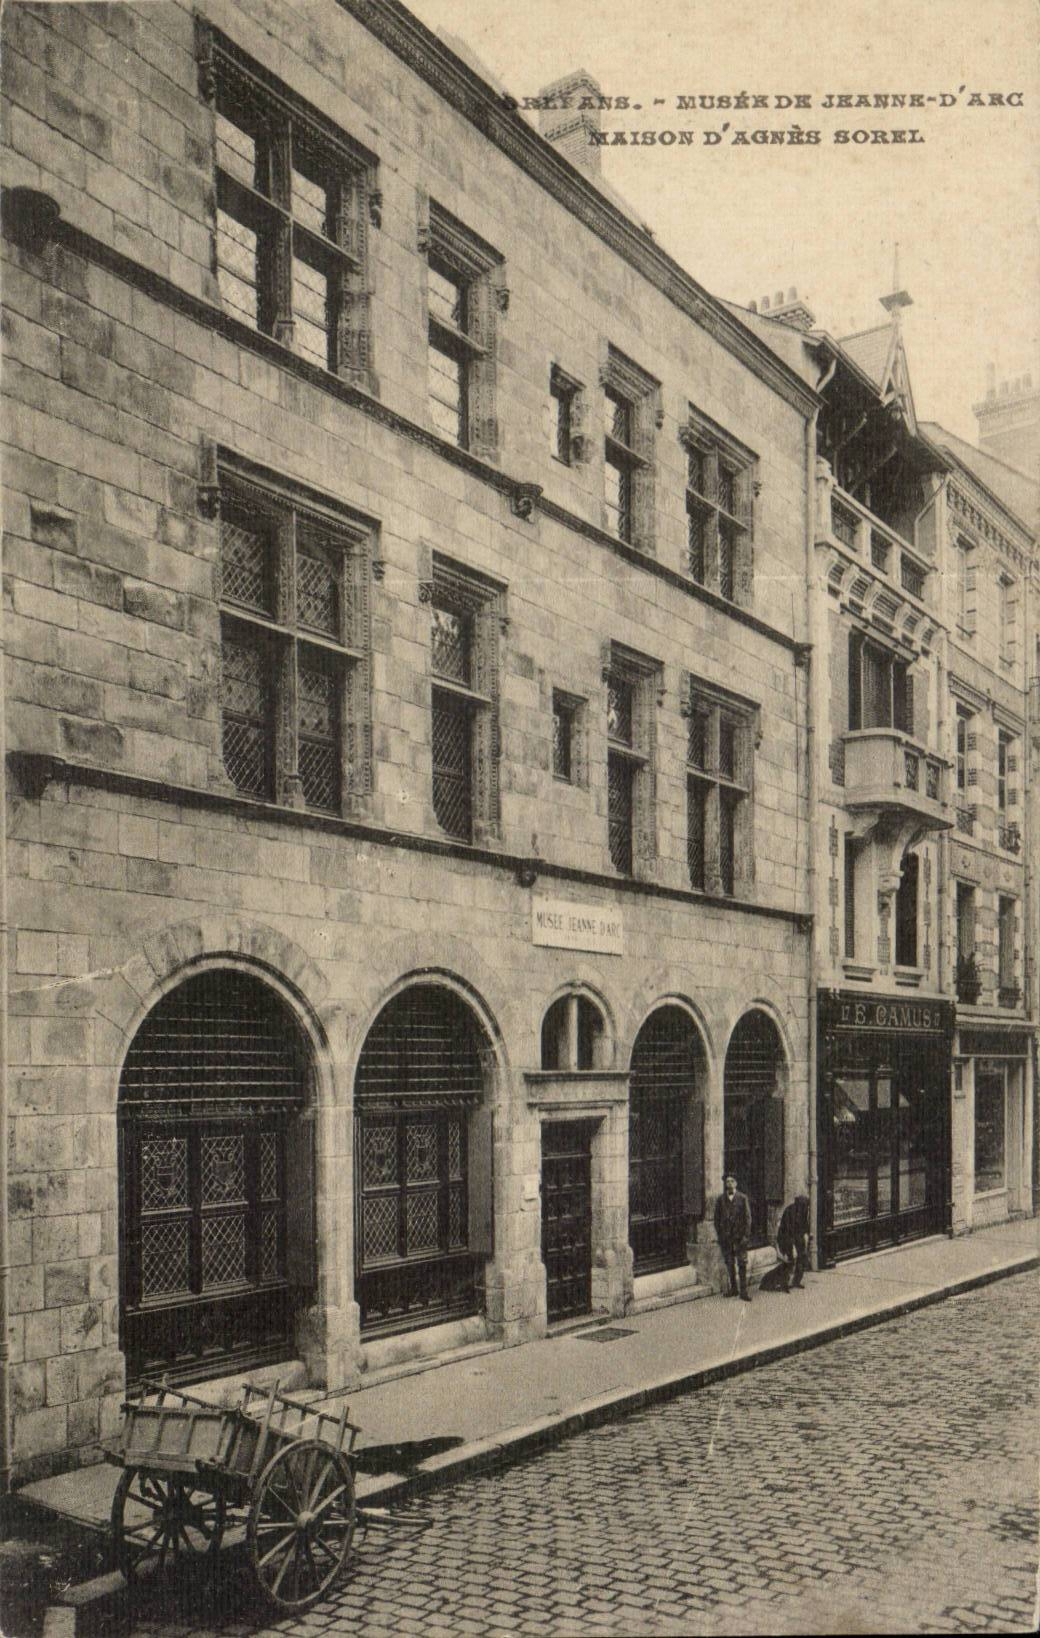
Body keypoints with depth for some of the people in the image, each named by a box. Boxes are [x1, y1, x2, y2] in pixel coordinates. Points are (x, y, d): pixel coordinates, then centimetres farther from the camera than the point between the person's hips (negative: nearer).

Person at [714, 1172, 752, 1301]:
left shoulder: (742, 1198, 0)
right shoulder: (720, 1200, 5)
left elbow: (747, 1217, -1)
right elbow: (717, 1219, 9)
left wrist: (746, 1236, -7)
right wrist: (720, 1235, 1)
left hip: (740, 1236, -2)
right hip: (726, 1236, 2)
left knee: (742, 1263, -4)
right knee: (729, 1263, 7)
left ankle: (743, 1291, 0)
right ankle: (733, 1288, 18)